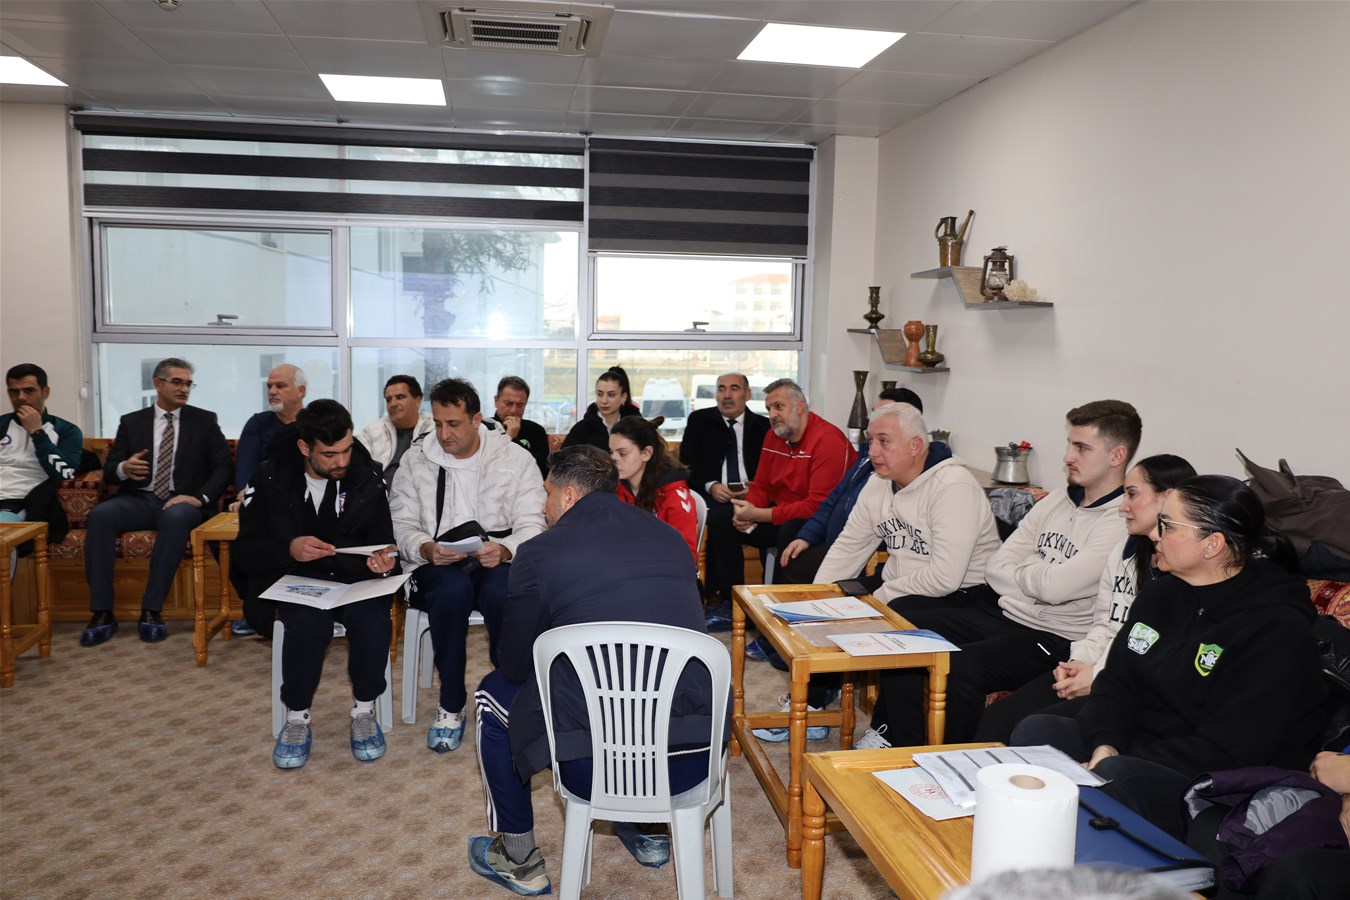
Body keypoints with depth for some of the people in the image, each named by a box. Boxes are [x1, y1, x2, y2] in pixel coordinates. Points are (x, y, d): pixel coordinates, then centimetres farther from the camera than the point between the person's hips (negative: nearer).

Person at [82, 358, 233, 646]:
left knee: (175, 518, -37)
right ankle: (102, 612, -25)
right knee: (99, 515, -29)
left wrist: (200, 497, -17)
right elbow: (109, 472, 9)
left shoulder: (205, 421, 10)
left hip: (182, 502, -2)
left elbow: (224, 466, 1)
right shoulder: (131, 422, 14)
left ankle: (151, 611, -32)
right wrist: (124, 468, -17)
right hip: (138, 500, 2)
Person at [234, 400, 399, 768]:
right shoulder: (271, 478, -2)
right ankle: (296, 719, -9)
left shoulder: (367, 479, 1)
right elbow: (246, 551, -1)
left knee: (372, 619, -32)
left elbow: (382, 541, 5)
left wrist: (383, 559, -19)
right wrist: (289, 549, -21)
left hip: (353, 579, 1)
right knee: (310, 622, -34)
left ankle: (364, 711, -6)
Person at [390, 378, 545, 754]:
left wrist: (504, 550, -25)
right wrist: (426, 548, -17)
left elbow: (532, 525, -3)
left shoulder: (515, 458, 3)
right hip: (437, 564, 1)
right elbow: (401, 524, 5)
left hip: (499, 560, 0)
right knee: (452, 591, -35)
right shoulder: (415, 459, 9)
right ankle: (451, 706, -16)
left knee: (501, 593, -36)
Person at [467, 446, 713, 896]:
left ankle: (520, 861, 32)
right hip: (695, 762, 5)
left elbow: (515, 665, 5)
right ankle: (646, 829, 42)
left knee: (494, 692, 22)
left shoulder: (539, 553, -5)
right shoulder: (669, 537, 9)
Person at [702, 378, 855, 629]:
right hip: (779, 516, 9)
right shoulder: (773, 437, 7)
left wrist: (758, 515, -24)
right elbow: (761, 486, 14)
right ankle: (731, 605, 1)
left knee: (790, 533, -39)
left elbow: (819, 505, -26)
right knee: (718, 517, -2)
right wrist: (748, 510, -12)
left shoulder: (828, 440, -20)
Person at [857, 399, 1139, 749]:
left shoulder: (1123, 523, -16)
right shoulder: (1056, 500, 10)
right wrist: (1033, 579, -13)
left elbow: (1055, 586, -24)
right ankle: (898, 739, 11)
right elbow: (996, 567, 6)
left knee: (962, 666, -31)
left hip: (1052, 640, -9)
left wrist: (1019, 573, -3)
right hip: (1001, 611, 9)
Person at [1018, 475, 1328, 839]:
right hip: (1130, 745, 7)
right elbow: (1116, 684, 10)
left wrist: (1117, 766, -24)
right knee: (1036, 730, -15)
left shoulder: (1278, 629, -15)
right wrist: (1105, 744, -12)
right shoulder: (1159, 595, 10)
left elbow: (1228, 750, -21)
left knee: (1114, 778, -35)